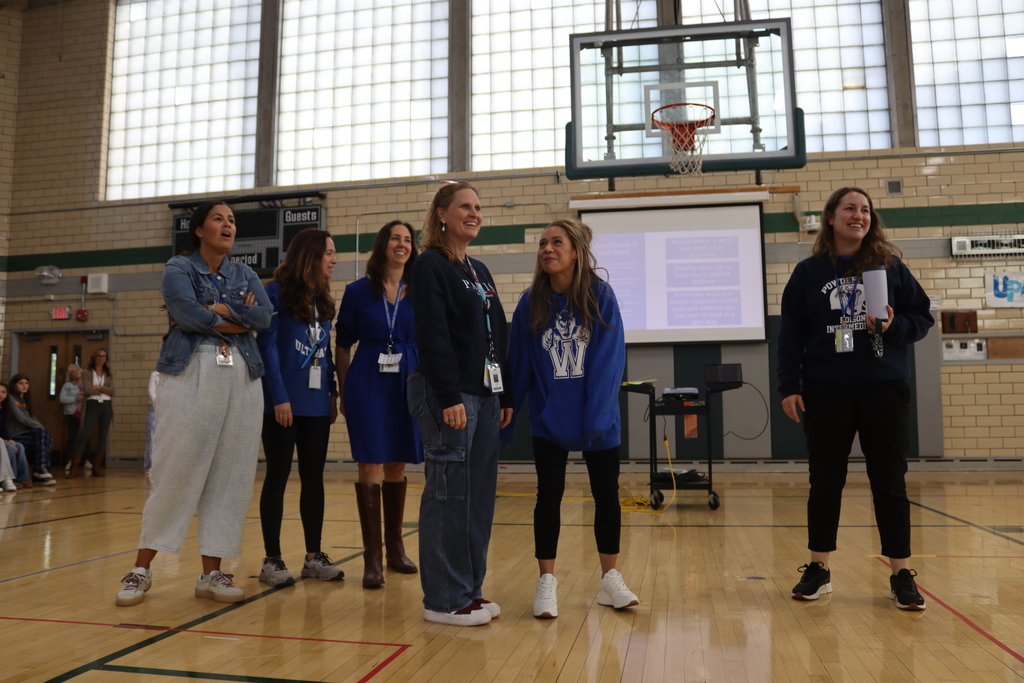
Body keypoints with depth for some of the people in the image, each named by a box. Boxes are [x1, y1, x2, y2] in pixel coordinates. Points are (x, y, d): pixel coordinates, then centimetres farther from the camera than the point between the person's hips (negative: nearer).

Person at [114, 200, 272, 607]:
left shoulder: (245, 275, 17)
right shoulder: (178, 268, 6)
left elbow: (264, 316, -1)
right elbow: (188, 313, -14)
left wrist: (217, 309, -10)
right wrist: (237, 319, -4)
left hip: (241, 379, 4)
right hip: (190, 375, -4)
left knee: (230, 476, 2)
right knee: (175, 472, -4)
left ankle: (212, 573, 10)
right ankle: (142, 568, 11)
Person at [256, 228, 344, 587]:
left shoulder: (323, 300, 13)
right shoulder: (277, 293, -6)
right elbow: (267, 346, -11)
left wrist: (333, 393, 7)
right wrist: (279, 397, -16)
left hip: (317, 404, 6)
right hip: (283, 402, -6)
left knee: (314, 477, 9)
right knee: (278, 477, 2)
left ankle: (314, 556, 18)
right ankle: (272, 559, 12)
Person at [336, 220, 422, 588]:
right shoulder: (358, 291, 2)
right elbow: (343, 345, 5)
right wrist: (344, 391, 3)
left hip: (408, 385, 2)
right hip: (368, 384, -2)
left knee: (397, 466, 11)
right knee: (371, 466, -2)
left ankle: (395, 547, 25)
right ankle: (372, 557, 5)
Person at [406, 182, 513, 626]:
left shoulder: (480, 271, 19)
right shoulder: (430, 266, -5)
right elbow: (432, 336, -14)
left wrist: (505, 396, 15)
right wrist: (449, 397, -20)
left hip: (484, 394, 8)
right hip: (447, 394, -8)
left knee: (480, 493, 9)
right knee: (449, 493, -4)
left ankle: (469, 589, 19)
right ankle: (443, 599, 7)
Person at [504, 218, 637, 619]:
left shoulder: (600, 296, -9)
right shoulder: (531, 302, -5)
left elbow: (609, 360, -13)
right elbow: (518, 364, -2)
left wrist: (596, 415, -20)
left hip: (599, 420, 0)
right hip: (547, 420, 1)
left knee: (606, 494, 9)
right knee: (548, 496, 5)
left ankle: (610, 580, 26)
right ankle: (546, 582, 18)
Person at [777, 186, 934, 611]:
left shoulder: (890, 265, 5)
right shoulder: (808, 272, 4)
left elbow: (923, 317, 8)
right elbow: (790, 334, 2)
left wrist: (894, 327, -13)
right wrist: (789, 386, -5)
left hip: (884, 389, 0)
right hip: (825, 392, 0)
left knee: (889, 482, 5)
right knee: (825, 482, 7)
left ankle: (902, 575, 16)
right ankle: (818, 569, 18)